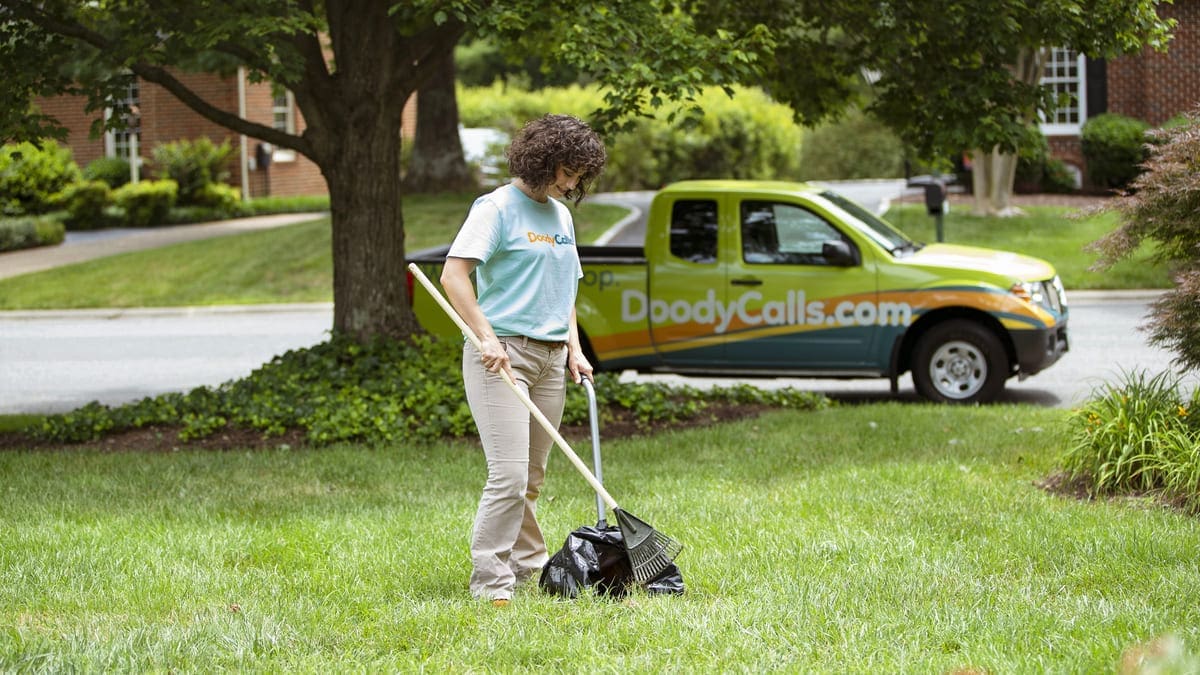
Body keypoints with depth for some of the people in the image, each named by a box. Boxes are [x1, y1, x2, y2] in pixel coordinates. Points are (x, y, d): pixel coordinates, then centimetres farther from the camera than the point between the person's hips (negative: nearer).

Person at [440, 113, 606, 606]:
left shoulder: (561, 216, 17)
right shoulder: (498, 208, -7)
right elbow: (453, 275, -15)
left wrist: (574, 349, 15)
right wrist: (485, 336, -21)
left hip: (550, 358, 8)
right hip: (502, 353, -7)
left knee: (532, 477, 11)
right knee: (509, 474, -13)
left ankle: (528, 564, 21)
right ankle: (490, 581, -7)